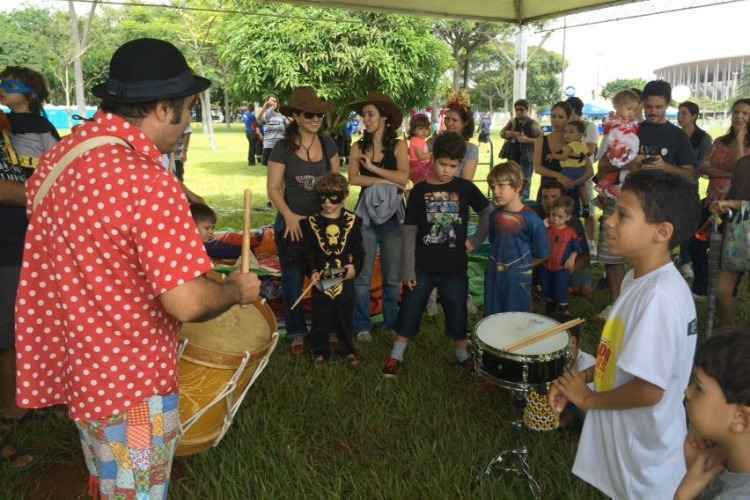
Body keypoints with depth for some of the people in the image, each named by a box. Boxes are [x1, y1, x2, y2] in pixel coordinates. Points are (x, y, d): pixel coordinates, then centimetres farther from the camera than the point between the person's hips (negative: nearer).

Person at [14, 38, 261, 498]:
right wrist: (238, 290, -11)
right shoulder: (149, 183, -29)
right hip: (130, 382, -8)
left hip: (80, 363, 8)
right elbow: (187, 303, -32)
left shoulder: (60, 154, -1)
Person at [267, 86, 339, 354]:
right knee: (293, 279, 9)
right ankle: (297, 332, 23)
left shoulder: (328, 144, 0)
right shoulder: (282, 148, -10)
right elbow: (273, 188, -9)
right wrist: (289, 216, -21)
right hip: (292, 222, -3)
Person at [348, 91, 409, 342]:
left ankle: (391, 324, 25)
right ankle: (362, 325, 16)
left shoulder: (398, 145, -1)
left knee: (393, 276, 9)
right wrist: (387, 181, -13)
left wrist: (372, 167, -10)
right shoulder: (358, 147, 4)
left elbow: (403, 177, -14)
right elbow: (353, 178, -10)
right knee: (362, 275, 3)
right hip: (366, 213, 1)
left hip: (392, 215, -1)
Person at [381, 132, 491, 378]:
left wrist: (477, 240, 1)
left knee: (457, 314, 11)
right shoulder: (420, 190, -4)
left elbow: (489, 213, 10)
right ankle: (396, 356, 23)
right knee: (409, 312, 7)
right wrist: (407, 268, -9)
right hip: (422, 266, 0)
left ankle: (463, 356, 31)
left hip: (454, 267, 1)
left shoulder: (465, 188, -1)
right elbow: (409, 231, -5)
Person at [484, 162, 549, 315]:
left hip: (518, 279, -4)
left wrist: (522, 266, 3)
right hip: (493, 276, 4)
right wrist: (498, 264, 8)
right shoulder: (495, 215, -1)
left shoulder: (531, 219, -16)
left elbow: (541, 254, -8)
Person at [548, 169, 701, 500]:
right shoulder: (637, 279, 0)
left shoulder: (661, 296, -29)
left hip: (645, 459, -8)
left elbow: (648, 391, -29)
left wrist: (587, 398, -14)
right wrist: (582, 376, 0)